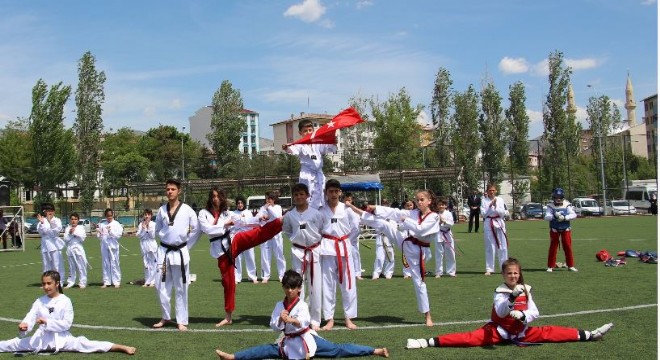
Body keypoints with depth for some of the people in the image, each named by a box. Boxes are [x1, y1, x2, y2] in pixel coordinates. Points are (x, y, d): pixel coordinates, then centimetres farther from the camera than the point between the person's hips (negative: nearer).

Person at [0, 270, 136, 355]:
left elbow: (67, 324, -12)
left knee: (83, 344, -25)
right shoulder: (39, 301, 5)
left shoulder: (65, 301, -7)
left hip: (61, 338, -5)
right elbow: (30, 318, -4)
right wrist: (24, 325, -26)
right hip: (41, 338, 5)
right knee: (16, 343, -7)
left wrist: (47, 322, -21)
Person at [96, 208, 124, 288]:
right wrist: (98, 232, -7)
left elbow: (119, 235, -9)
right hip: (104, 246, 4)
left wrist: (111, 231, -21)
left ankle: (116, 282, 4)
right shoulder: (102, 224, 10)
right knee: (105, 264, 7)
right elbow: (99, 236, 13)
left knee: (114, 264, -3)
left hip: (113, 246, -4)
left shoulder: (116, 224, -1)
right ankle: (106, 282, 14)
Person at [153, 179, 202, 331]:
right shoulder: (161, 210, 3)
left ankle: (182, 321, 10)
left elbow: (196, 230, 0)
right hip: (164, 251, 3)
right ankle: (165, 317, 23)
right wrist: (166, 239, 6)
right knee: (161, 286, 6)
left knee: (181, 288, 1)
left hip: (180, 252, -3)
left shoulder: (187, 210, -7)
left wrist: (186, 247, 0)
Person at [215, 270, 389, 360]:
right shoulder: (279, 305, 1)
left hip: (307, 340, -4)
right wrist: (280, 320, -22)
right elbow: (274, 326, -1)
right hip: (289, 343, 4)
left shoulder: (302, 305, -14)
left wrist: (289, 319, -49)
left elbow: (304, 322, -31)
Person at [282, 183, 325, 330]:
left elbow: (323, 231, 4)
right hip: (298, 253, 1)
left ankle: (315, 320, 13)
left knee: (315, 287, 3)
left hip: (314, 251, -1)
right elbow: (287, 231, 15)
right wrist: (296, 239, 6)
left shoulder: (315, 213, -5)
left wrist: (319, 243, -2)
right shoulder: (289, 215, 1)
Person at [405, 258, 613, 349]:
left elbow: (534, 313, -5)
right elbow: (500, 313, -26)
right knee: (471, 338, -23)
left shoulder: (525, 290, -1)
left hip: (522, 331, 4)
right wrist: (512, 298, -40)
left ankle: (590, 335, -4)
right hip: (498, 330, -4)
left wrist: (523, 316, -26)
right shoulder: (500, 292, -11)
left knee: (548, 333, -6)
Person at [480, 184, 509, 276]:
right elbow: (483, 214, -4)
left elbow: (503, 213, -2)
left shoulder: (499, 200, 4)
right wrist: (490, 206, -15)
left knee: (503, 247, 3)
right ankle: (489, 269, 9)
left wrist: (495, 206, -16)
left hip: (499, 223, 1)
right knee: (490, 247, 1)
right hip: (489, 224, -1)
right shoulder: (484, 200, 2)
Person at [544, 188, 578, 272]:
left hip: (565, 229, 0)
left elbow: (574, 215, -13)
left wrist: (564, 217, -28)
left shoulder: (567, 205, -5)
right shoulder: (551, 206, -6)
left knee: (568, 247, 2)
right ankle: (550, 266, 7)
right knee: (553, 247, 1)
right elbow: (546, 217, -16)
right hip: (554, 230, 0)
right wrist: (554, 216, -35)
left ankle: (571, 266, 12)